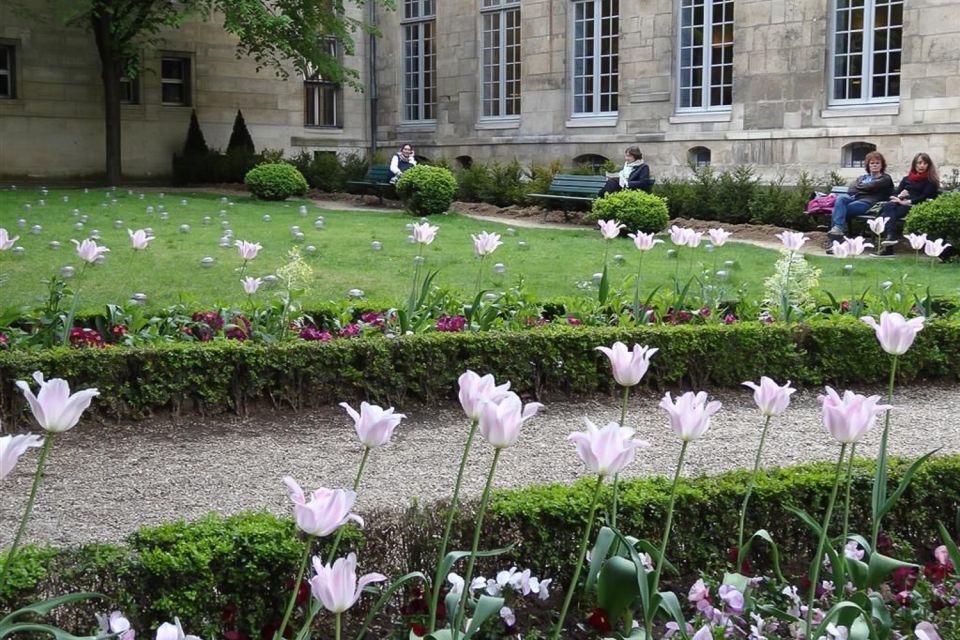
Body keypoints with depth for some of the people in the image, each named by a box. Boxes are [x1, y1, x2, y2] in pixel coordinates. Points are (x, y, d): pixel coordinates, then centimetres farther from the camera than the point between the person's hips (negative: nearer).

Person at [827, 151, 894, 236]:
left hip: (868, 201, -5)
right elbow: (851, 189, 13)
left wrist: (859, 187, 12)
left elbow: (871, 187, -3)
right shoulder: (863, 177, 31)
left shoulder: (885, 179, 14)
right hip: (854, 197, 5)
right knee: (841, 199, -30)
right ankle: (837, 227, -40)